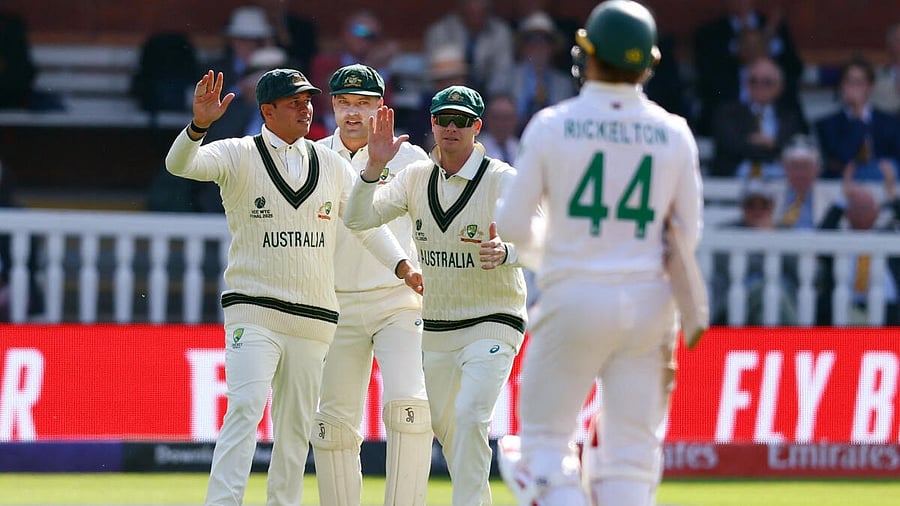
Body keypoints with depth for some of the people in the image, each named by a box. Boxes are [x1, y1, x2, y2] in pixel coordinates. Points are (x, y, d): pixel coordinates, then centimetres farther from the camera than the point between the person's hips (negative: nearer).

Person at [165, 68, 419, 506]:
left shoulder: (332, 165, 12)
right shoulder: (238, 155, -1)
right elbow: (180, 164, -16)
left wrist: (402, 265, 5)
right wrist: (199, 125, -35)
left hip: (314, 319, 5)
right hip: (253, 313, -4)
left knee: (296, 428, 6)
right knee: (245, 409, -19)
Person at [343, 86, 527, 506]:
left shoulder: (501, 180, -13)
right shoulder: (416, 177, 2)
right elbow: (358, 218, -7)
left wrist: (505, 253, -46)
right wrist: (374, 166, -23)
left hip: (492, 323, -6)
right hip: (434, 328, 6)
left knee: (470, 416, -23)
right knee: (440, 424, 17)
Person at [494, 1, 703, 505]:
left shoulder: (553, 125, -6)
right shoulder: (673, 133, 1)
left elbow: (512, 225, -1)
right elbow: (688, 234, 7)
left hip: (574, 298, -2)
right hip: (648, 303, 3)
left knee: (545, 439, 6)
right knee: (631, 457, 6)